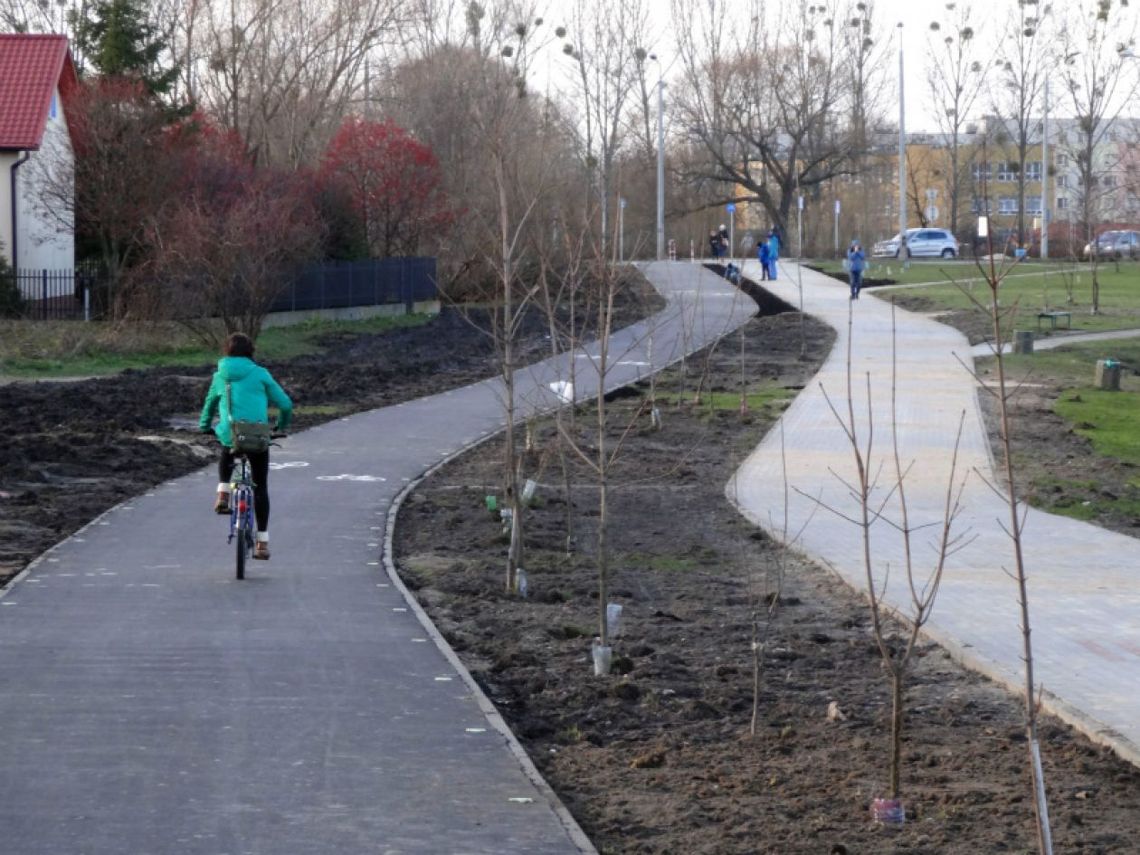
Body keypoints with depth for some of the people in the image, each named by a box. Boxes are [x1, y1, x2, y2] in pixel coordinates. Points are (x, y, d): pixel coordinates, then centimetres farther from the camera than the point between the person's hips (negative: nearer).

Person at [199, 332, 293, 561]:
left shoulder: (220, 376, 10)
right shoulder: (259, 374, 3)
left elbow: (210, 403, 25)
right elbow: (285, 404, 3)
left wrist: (205, 426, 42)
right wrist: (281, 427, 21)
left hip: (229, 435, 2)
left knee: (226, 456, 39)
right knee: (260, 487, 10)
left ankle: (223, 495, 19)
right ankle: (262, 542, 8)